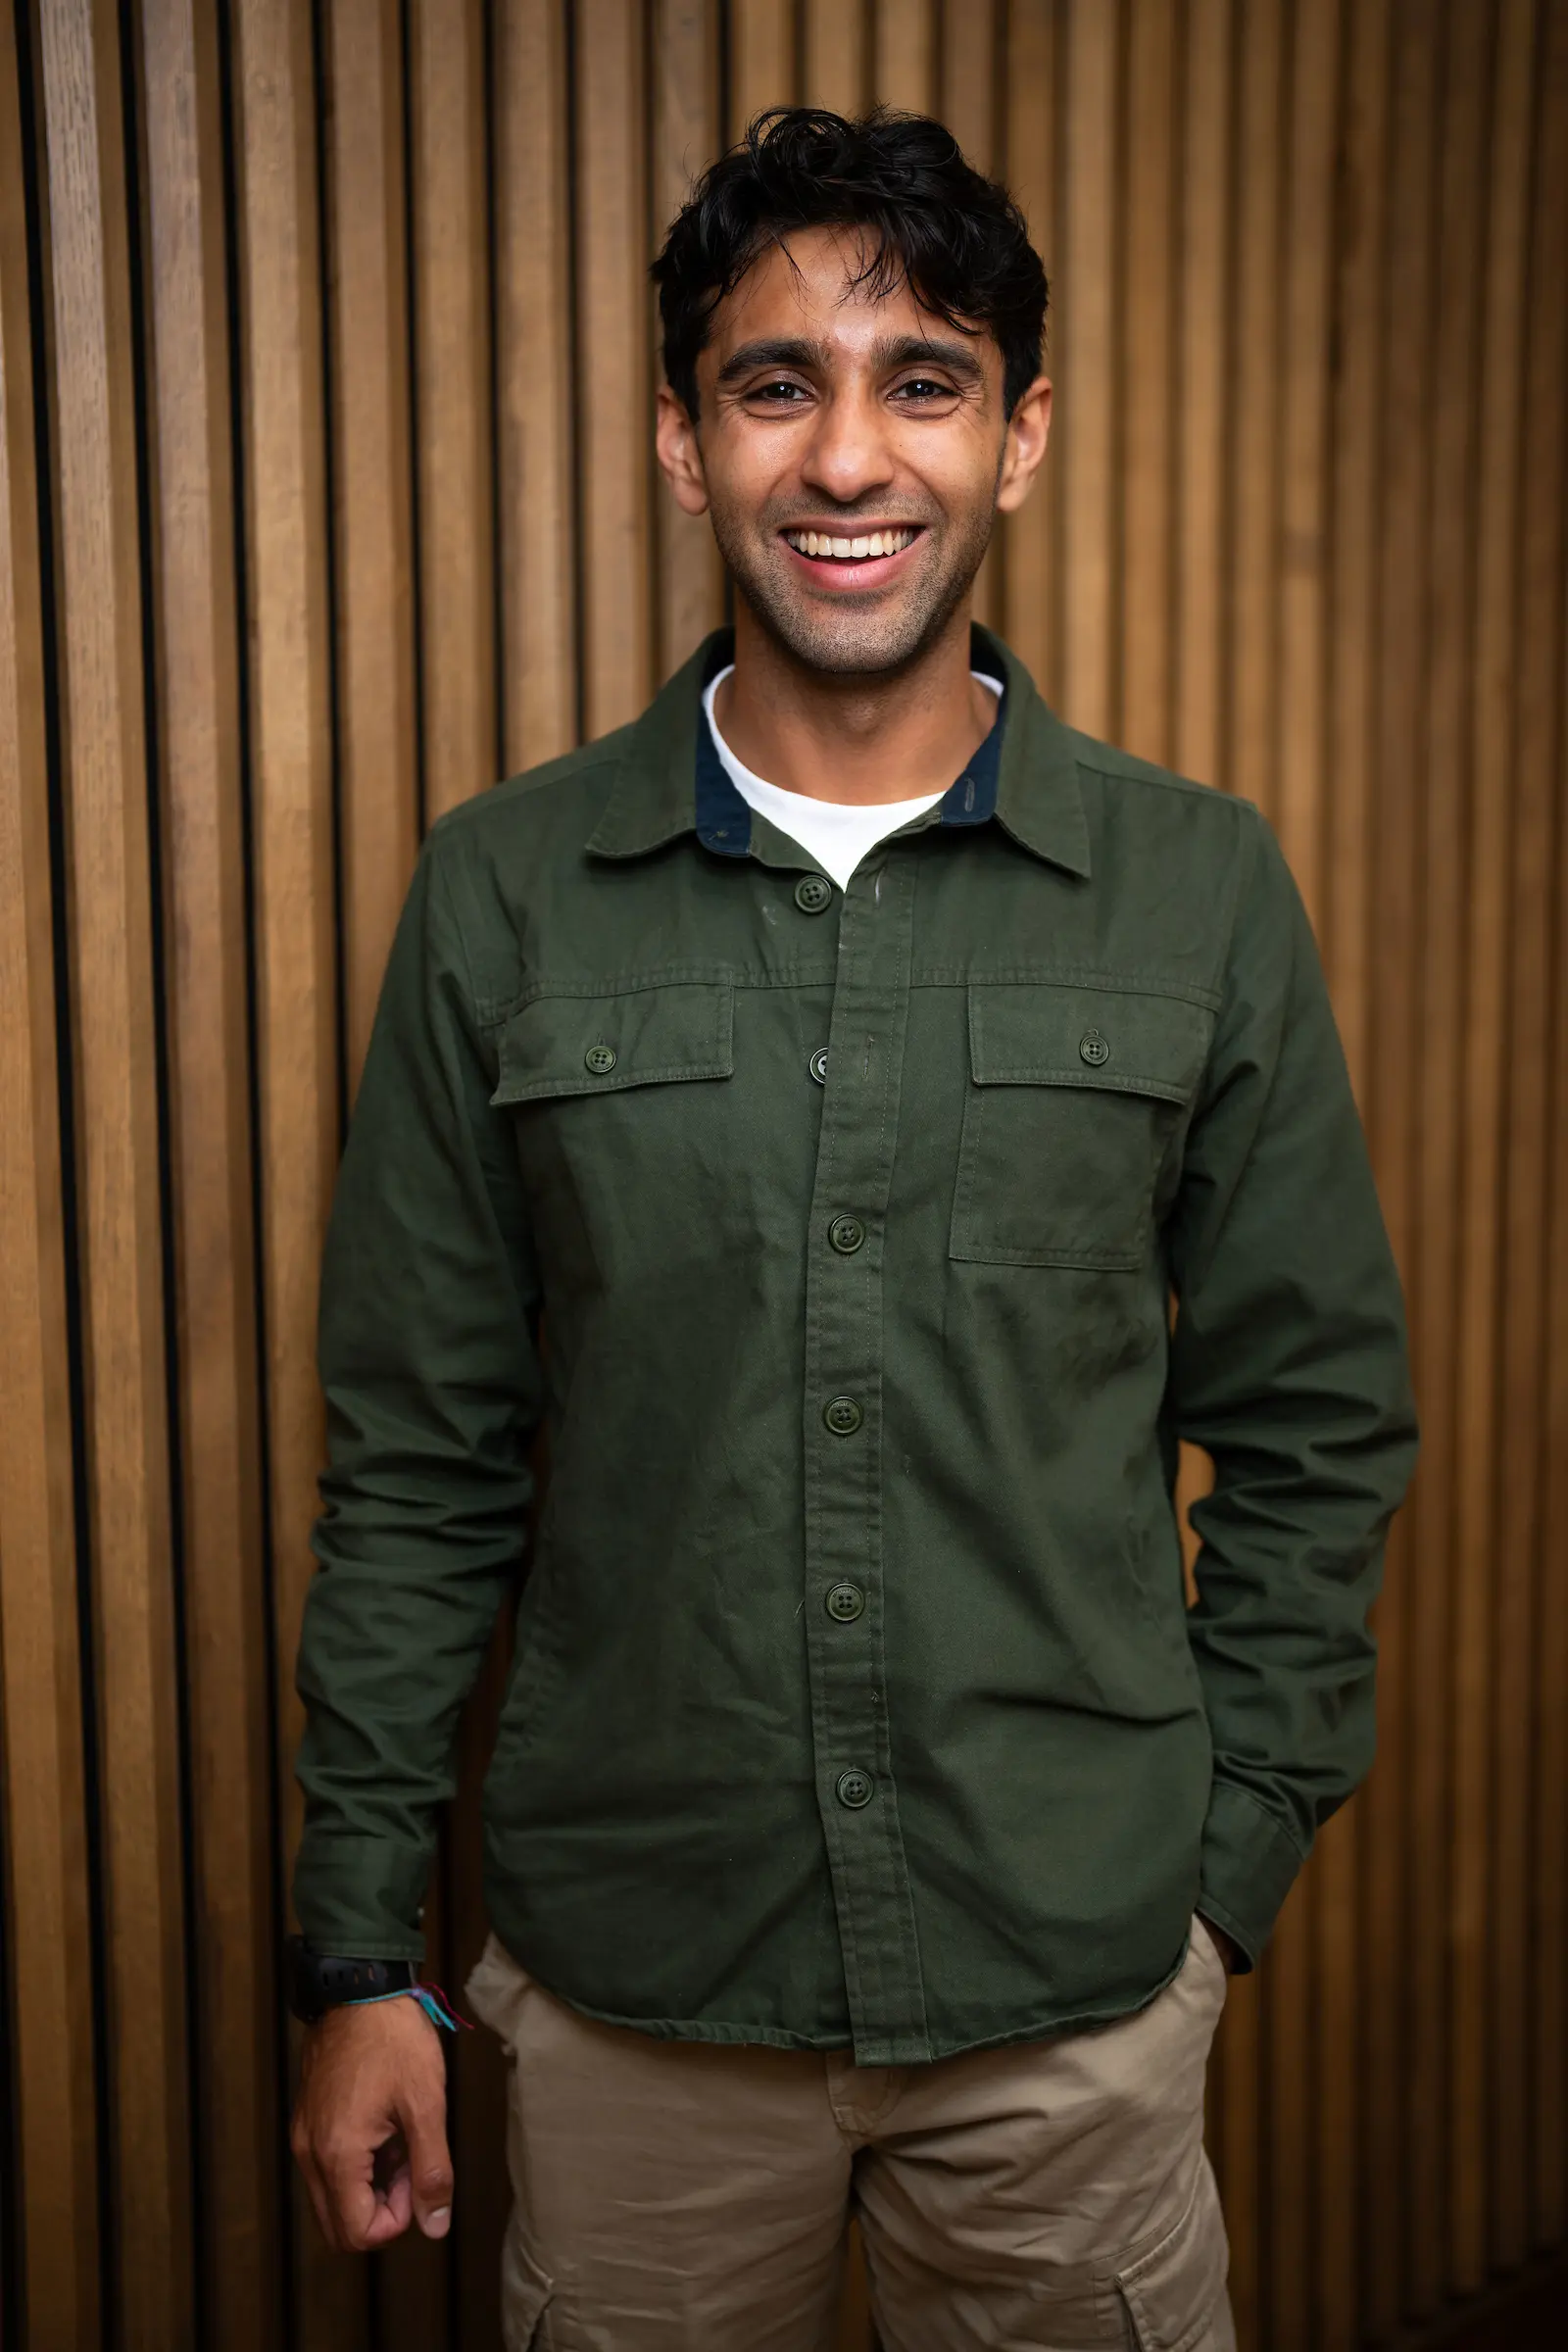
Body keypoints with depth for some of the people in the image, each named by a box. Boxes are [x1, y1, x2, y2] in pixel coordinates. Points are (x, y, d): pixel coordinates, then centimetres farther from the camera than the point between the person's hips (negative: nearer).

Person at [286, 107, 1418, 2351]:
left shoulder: (1202, 890, -4)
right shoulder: (504, 895, -4)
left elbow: (1316, 1428, 2)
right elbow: (416, 1462, -1)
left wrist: (1229, 1867, 0)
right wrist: (358, 1951, 1)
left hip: (1078, 1990, 0)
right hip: (629, 1988, 0)